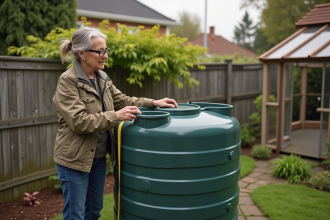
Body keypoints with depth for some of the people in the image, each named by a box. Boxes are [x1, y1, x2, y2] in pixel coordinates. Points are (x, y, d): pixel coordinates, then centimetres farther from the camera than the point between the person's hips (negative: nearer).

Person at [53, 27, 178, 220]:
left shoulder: (102, 78, 4)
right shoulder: (68, 81, -17)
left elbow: (123, 101, 9)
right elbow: (79, 121, -24)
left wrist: (154, 103, -1)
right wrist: (115, 116, -25)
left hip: (99, 156, 7)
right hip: (75, 158, -7)